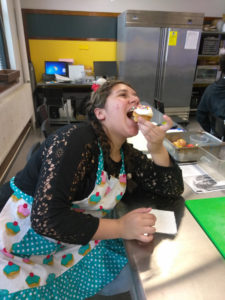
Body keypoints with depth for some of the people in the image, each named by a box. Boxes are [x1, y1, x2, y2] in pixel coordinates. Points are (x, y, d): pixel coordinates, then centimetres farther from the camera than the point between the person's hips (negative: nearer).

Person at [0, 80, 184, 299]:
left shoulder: (127, 155, -3)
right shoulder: (75, 141, -26)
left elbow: (172, 191, -1)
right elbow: (46, 217, -30)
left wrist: (157, 149, -18)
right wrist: (121, 228, -25)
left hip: (74, 244, 7)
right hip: (20, 247, -6)